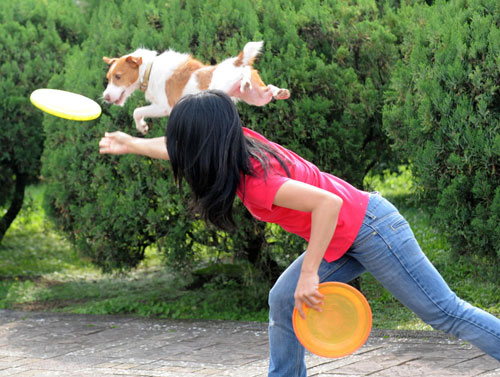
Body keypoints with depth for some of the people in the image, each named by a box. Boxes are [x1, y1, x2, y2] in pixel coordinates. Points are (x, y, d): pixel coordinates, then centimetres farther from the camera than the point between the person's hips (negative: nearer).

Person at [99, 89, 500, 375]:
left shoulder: (256, 184, -27)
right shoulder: (241, 142, -2)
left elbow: (328, 202, -35)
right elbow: (187, 150, 18)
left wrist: (308, 275, -30)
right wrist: (133, 144, 25)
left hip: (370, 231, -9)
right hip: (344, 241, 9)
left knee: (446, 313, -3)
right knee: (283, 301, 7)